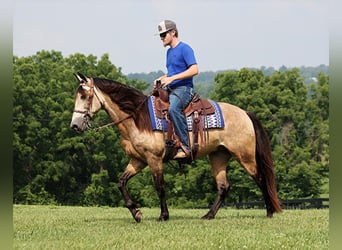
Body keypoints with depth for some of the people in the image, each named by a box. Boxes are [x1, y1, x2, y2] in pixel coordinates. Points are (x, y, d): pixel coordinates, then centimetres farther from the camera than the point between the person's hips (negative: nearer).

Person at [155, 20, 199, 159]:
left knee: (173, 108, -37)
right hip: (170, 90, 10)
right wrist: (162, 79, 10)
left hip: (183, 88, -10)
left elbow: (194, 70, -17)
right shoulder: (169, 51, 20)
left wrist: (171, 78, -20)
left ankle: (185, 147, -36)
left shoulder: (184, 48, -7)